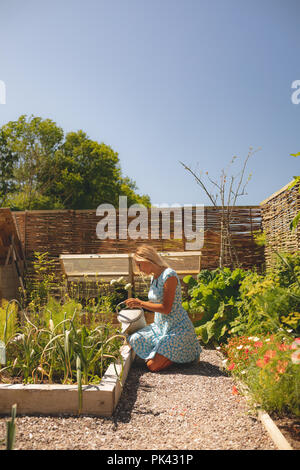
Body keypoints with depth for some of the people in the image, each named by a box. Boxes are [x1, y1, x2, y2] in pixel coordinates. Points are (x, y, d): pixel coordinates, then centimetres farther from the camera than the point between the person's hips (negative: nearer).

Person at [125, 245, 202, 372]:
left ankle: (188, 352, 10)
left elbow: (166, 308, -24)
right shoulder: (153, 277, 6)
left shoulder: (169, 275, -22)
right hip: (160, 326, 9)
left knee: (153, 366, -11)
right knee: (134, 340, -3)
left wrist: (141, 303, -20)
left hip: (177, 328, -9)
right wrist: (138, 304, 3)